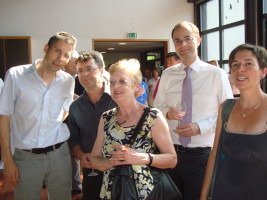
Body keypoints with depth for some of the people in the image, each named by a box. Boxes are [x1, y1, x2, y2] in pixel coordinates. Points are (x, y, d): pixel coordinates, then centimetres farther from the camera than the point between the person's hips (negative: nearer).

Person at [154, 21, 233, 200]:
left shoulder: (217, 74, -5)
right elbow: (157, 106, 11)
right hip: (171, 152, 3)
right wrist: (167, 112, -13)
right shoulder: (167, 75, 5)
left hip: (202, 155, -3)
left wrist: (199, 127, -18)